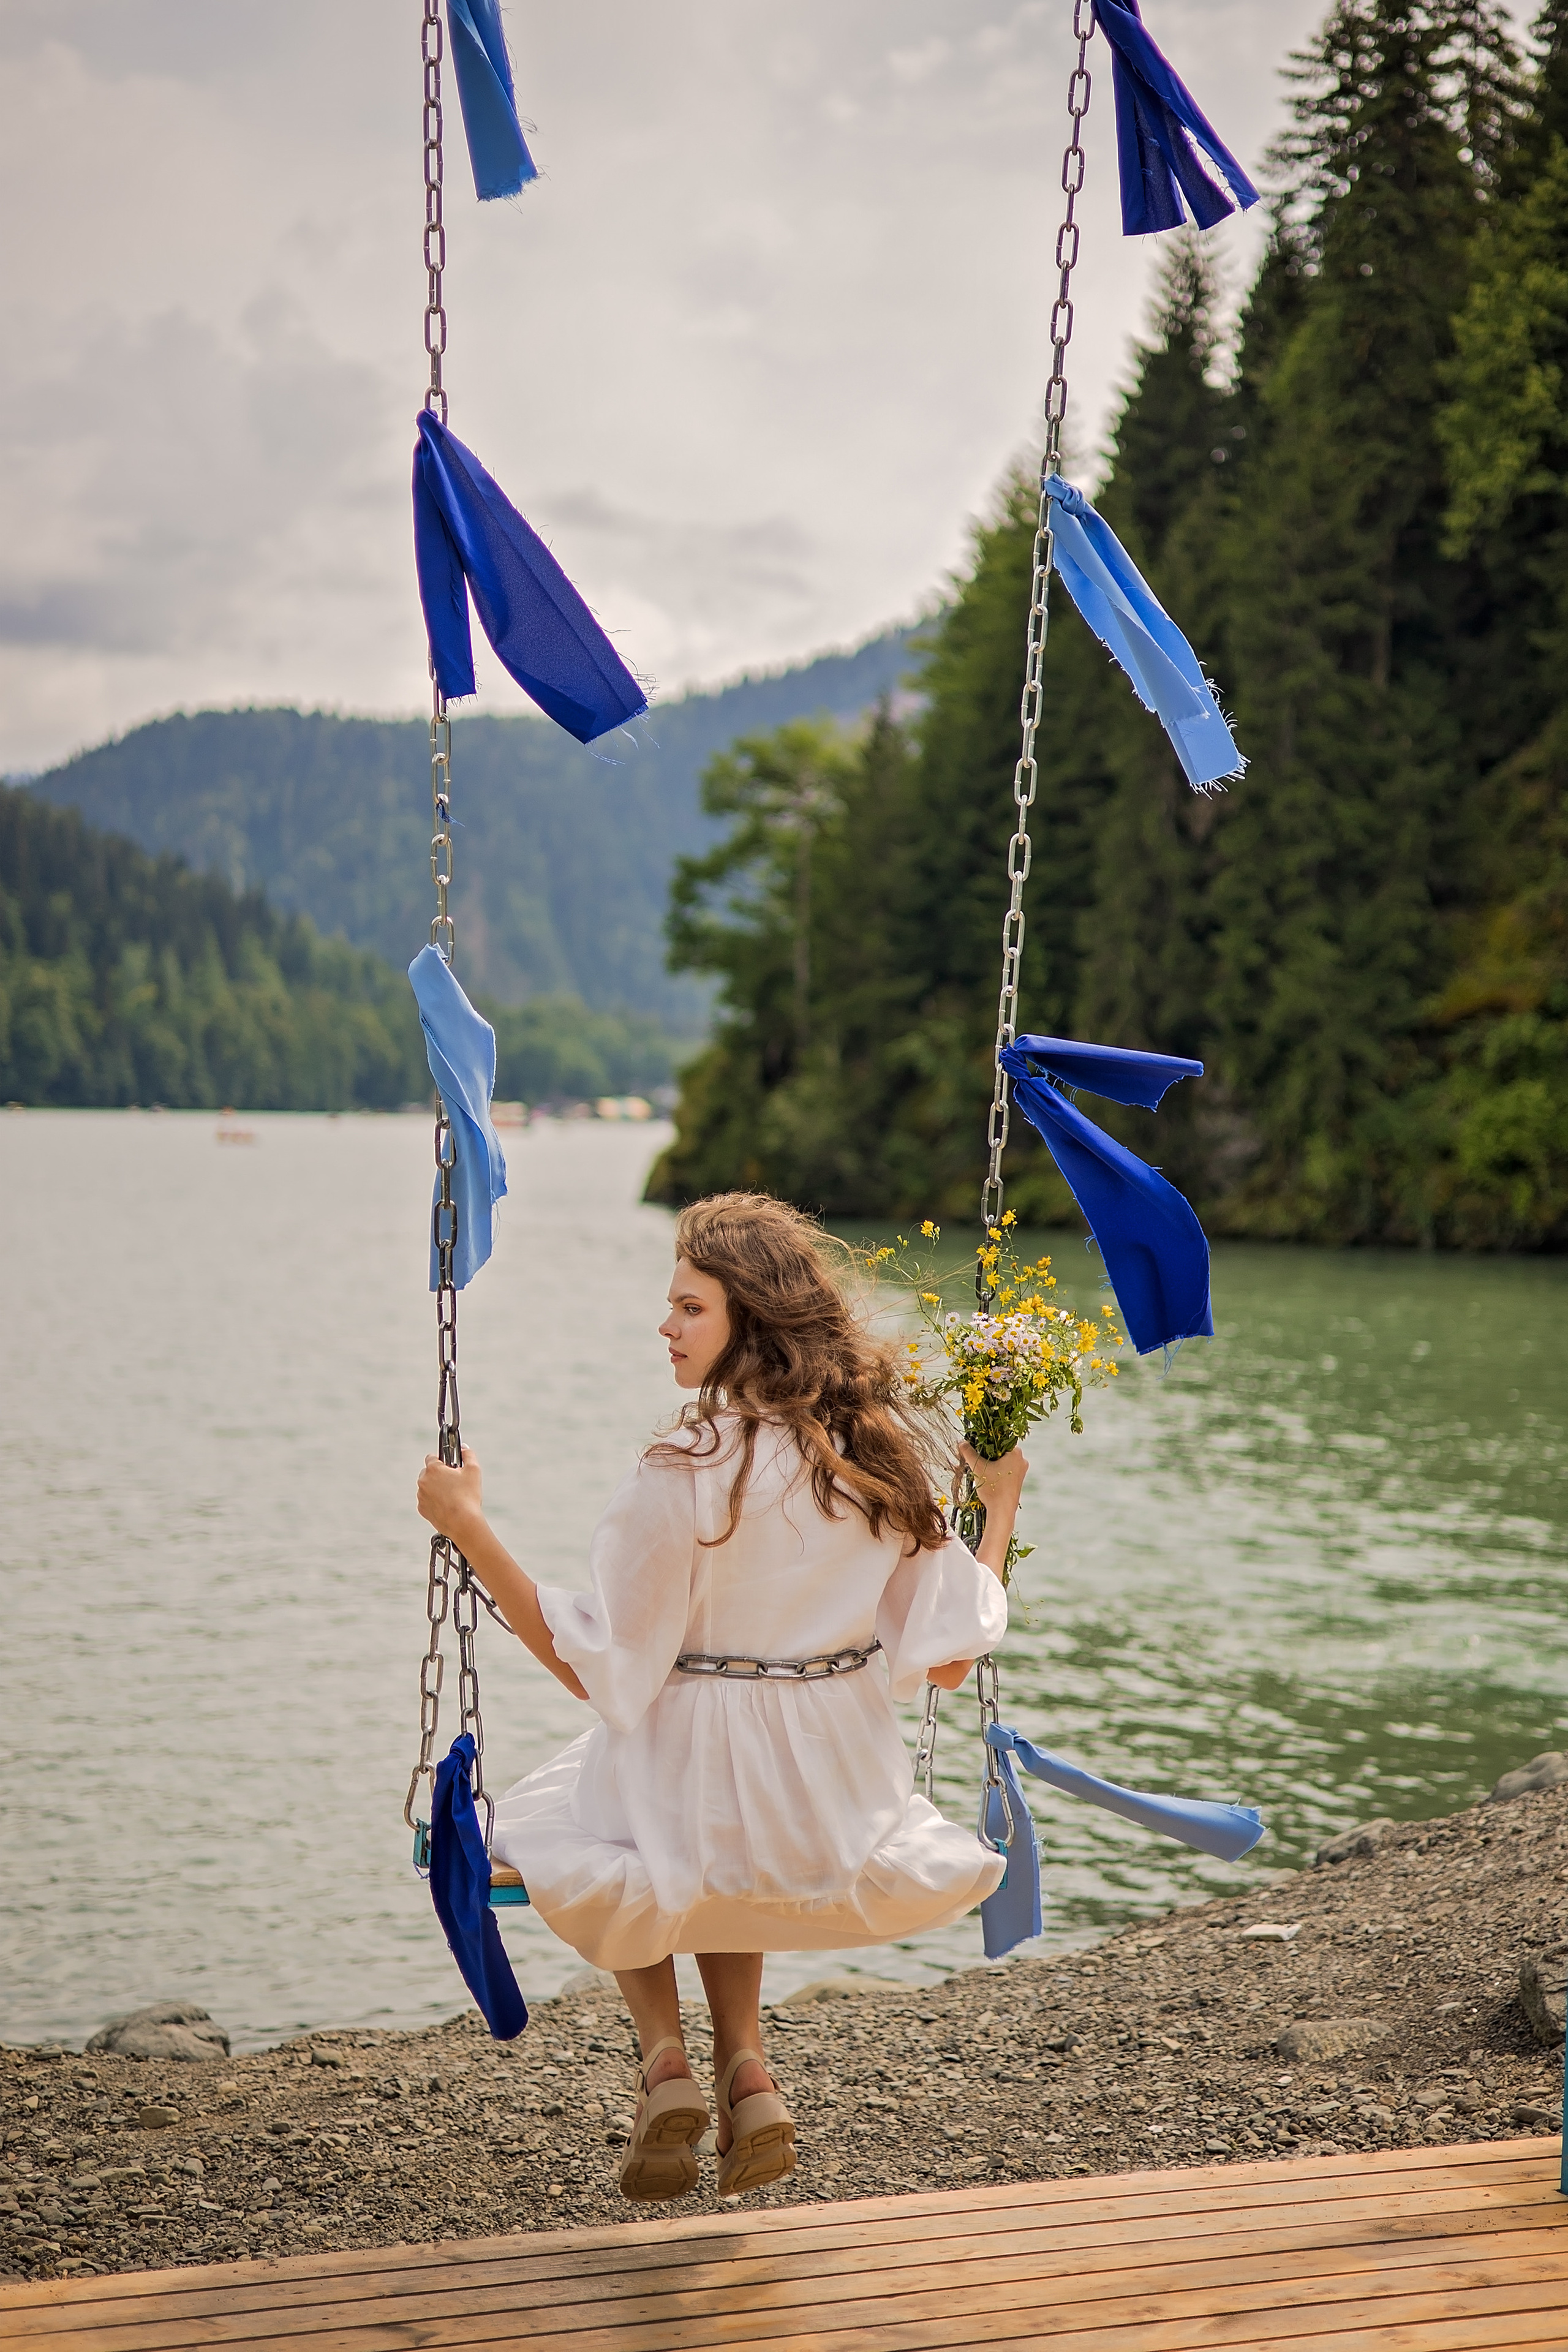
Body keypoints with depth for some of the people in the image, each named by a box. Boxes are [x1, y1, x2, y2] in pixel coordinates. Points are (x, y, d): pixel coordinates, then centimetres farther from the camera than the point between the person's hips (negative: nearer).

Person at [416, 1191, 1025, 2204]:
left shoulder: (687, 1474, -21)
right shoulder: (886, 1453, -6)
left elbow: (594, 1666, -15)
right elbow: (947, 1657, 0)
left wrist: (470, 1525, -12)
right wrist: (1002, 1507, 14)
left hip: (709, 1798, -5)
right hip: (841, 1808, 5)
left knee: (554, 1819, 29)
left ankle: (665, 2055, 11)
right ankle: (746, 2069, 19)